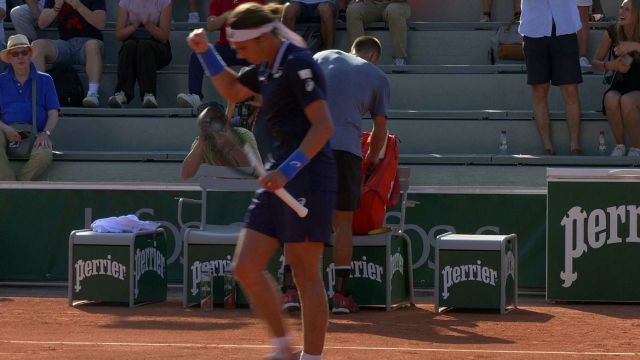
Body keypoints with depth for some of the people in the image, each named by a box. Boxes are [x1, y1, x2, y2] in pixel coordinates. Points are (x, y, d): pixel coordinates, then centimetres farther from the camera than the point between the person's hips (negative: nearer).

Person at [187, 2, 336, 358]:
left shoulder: (298, 63, -13)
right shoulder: (267, 68, 15)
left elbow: (324, 125, -20)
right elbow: (233, 90, 35)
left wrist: (289, 169, -27)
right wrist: (206, 52, 21)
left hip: (307, 178, -9)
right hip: (280, 176, 9)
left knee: (305, 274, -5)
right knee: (246, 268, 6)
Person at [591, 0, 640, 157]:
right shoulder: (612, 33, -2)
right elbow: (595, 62, 4)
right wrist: (611, 65, -17)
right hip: (619, 85, 3)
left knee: (627, 101, -36)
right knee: (611, 100, -33)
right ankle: (619, 145, -13)